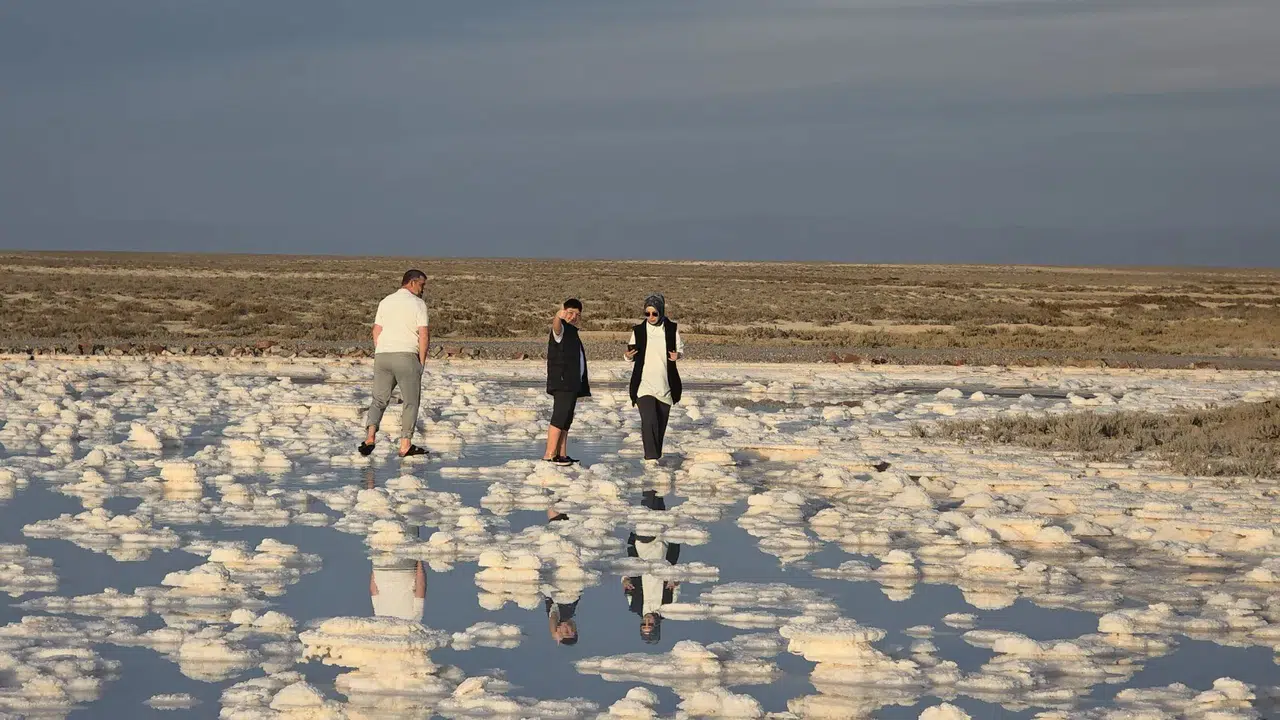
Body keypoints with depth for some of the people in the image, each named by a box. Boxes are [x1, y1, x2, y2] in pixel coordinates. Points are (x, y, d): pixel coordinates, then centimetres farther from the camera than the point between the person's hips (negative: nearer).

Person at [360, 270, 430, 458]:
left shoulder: (385, 302, 13)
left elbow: (376, 331, 11)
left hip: (382, 356, 5)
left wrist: (380, 357, 15)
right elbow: (424, 334, -8)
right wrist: (422, 361, 0)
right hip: (406, 356, -5)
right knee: (410, 402, 5)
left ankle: (370, 436, -12)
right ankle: (405, 445, 2)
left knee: (379, 400, 9)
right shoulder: (418, 304, -3)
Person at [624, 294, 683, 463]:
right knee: (649, 420, -17)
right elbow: (632, 355, 11)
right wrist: (629, 356, -13)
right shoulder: (638, 331, 2)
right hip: (644, 384, -2)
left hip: (665, 384, 2)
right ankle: (651, 456, -18)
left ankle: (656, 454, 24)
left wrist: (678, 355, -10)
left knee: (661, 422, 8)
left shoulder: (672, 329, 2)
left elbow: (680, 348, 12)